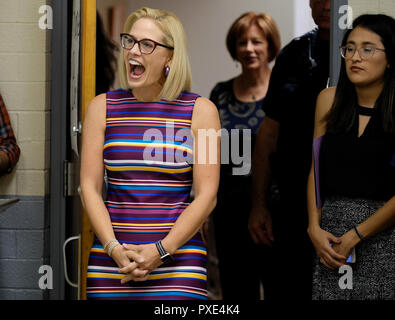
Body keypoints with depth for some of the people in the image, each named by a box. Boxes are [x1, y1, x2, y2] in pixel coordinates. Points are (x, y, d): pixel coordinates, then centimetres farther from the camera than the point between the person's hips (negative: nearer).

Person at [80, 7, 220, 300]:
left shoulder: (200, 111, 2)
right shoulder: (103, 107, 8)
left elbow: (207, 196, -3)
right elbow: (90, 187, 4)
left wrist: (160, 251, -12)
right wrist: (114, 249, -10)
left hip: (178, 258, -2)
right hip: (109, 261, 2)